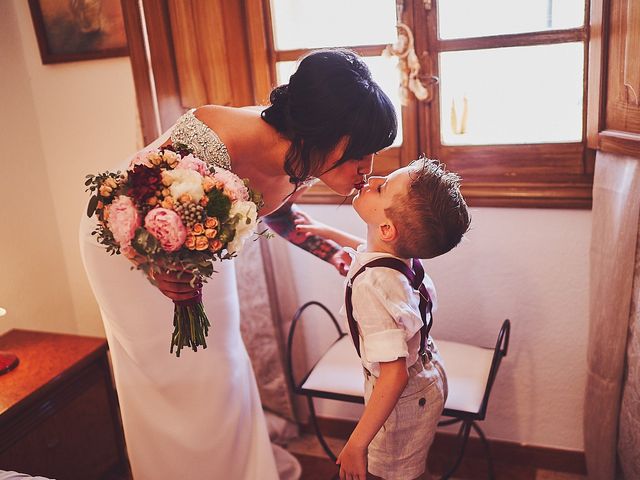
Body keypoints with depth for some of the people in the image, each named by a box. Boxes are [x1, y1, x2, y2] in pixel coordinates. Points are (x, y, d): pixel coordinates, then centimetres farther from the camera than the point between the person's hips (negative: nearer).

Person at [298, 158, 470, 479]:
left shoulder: (373, 285, -40)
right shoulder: (397, 249, -14)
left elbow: (395, 376, -39)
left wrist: (356, 445, -31)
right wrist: (327, 232, 21)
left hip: (404, 397, -7)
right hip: (426, 377, 8)